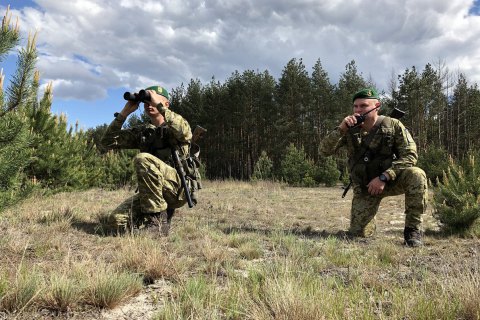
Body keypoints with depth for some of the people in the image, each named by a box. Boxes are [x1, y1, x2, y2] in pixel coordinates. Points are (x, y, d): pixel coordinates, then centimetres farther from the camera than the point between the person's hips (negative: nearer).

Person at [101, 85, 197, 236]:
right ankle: (163, 211, 9)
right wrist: (125, 112, 1)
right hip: (155, 191, 5)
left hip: (179, 188, -5)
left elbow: (185, 133, -26)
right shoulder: (142, 132, 15)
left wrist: (159, 105, -19)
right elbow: (108, 142, 9)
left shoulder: (174, 127, 1)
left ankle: (157, 217, -17)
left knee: (142, 159, -28)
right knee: (118, 218, -13)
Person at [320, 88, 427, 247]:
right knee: (358, 233, -8)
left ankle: (413, 229, -16)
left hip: (391, 180, -1)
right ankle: (370, 220, 31)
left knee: (416, 175, -32)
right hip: (364, 186, 1)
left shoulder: (393, 126, -10)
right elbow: (324, 151, -13)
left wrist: (384, 177, -28)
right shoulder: (350, 129, -5)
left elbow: (410, 156, -16)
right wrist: (341, 129, -29)